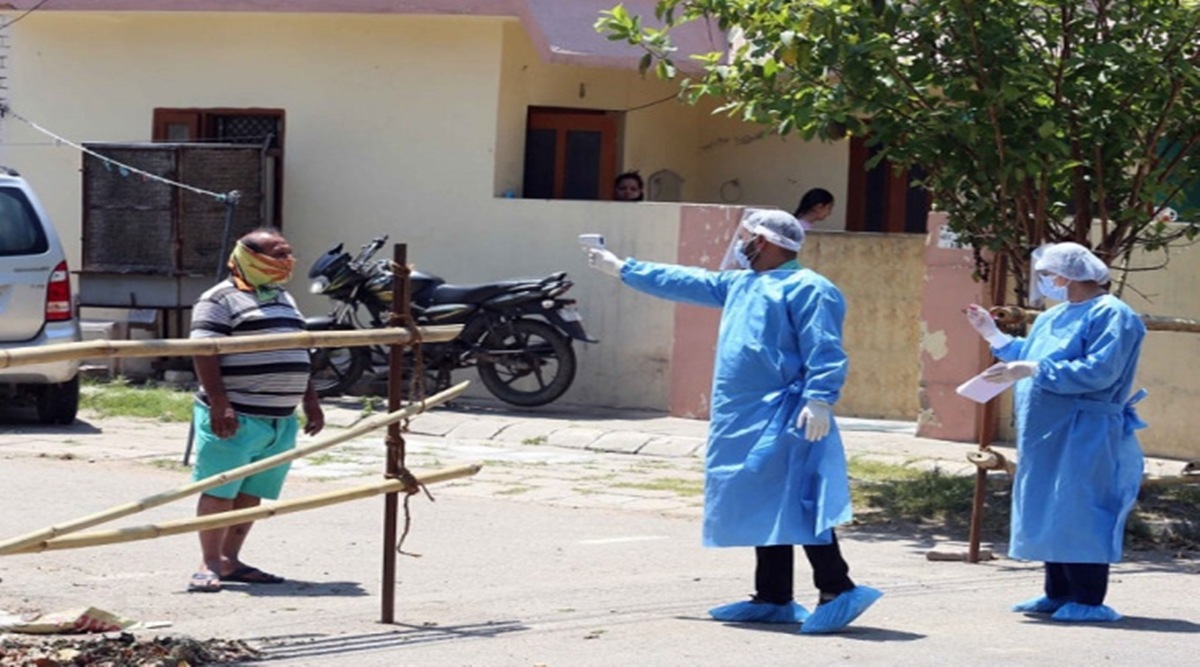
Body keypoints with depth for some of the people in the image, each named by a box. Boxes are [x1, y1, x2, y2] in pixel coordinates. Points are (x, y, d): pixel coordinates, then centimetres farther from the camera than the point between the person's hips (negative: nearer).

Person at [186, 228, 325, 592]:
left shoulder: (283, 299, 20)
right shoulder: (220, 300, -7)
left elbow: (297, 357, 27)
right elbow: (204, 354, -15)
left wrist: (310, 402, 23)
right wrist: (219, 404, -23)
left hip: (280, 421, 8)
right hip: (237, 418, -8)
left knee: (251, 494, 9)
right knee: (220, 491, -5)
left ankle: (230, 561, 16)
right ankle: (209, 565, -3)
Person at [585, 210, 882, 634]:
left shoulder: (806, 289, -9)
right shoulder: (739, 285, 20)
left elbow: (826, 353, -16)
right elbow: (683, 282, 31)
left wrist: (820, 400, -29)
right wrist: (622, 269, 37)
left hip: (784, 419, -10)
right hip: (746, 422, 10)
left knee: (796, 505, -15)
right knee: (764, 511, 11)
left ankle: (838, 592, -15)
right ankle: (772, 599, 16)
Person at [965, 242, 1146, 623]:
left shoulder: (1110, 315, -12)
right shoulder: (1054, 317, 18)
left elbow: (1099, 372, -23)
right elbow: (1029, 356, 26)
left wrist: (1034, 371, -25)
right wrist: (993, 335, 22)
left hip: (1083, 437, -10)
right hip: (1048, 436, 10)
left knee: (1078, 513, -10)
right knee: (1050, 514, 11)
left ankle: (1089, 600, -7)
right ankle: (1058, 594, 18)